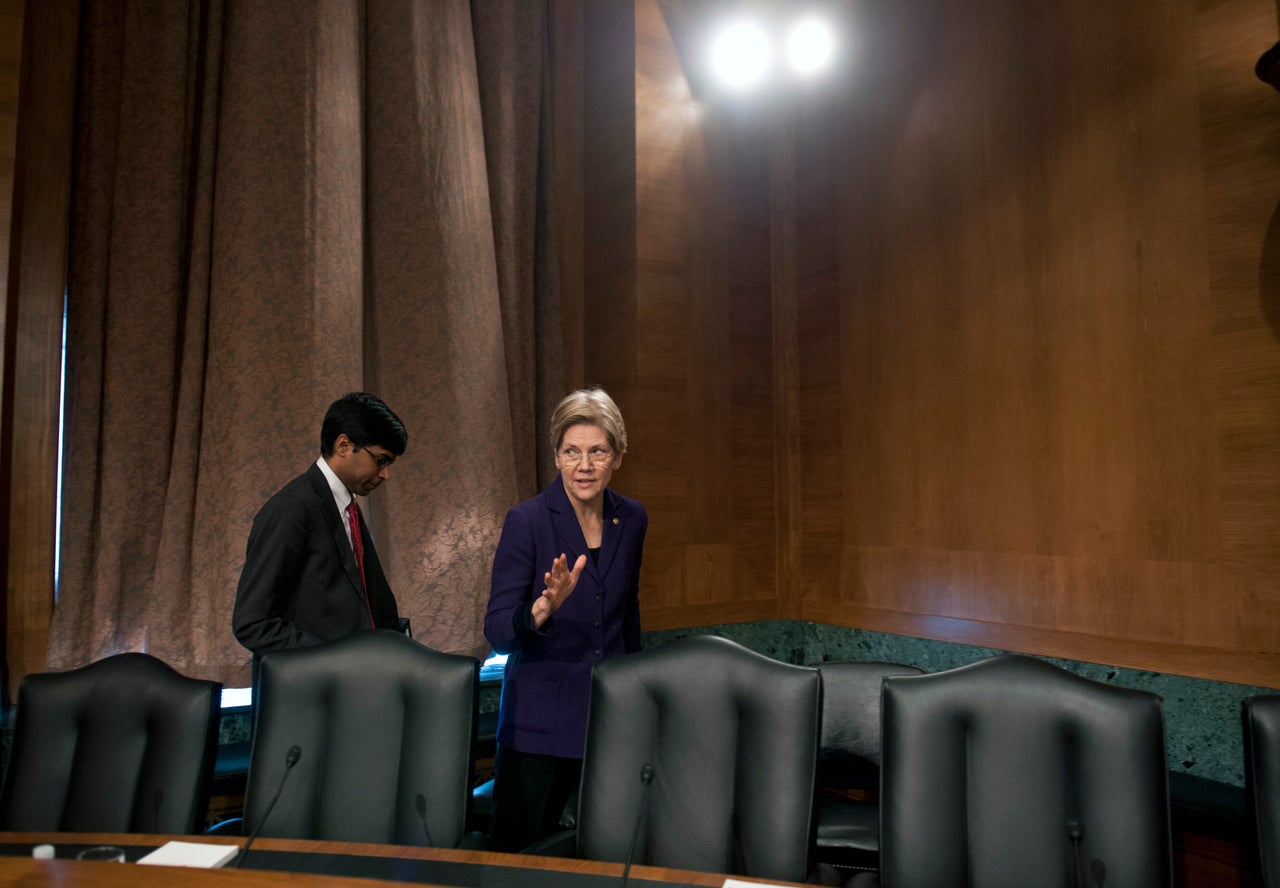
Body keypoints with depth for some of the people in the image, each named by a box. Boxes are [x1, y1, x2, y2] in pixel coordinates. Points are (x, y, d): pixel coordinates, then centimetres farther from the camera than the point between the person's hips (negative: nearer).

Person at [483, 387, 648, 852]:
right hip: (541, 720, -3)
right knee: (517, 850, 7)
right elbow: (497, 633, -14)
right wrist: (546, 605, -32)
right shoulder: (527, 521, -13)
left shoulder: (631, 519, 1)